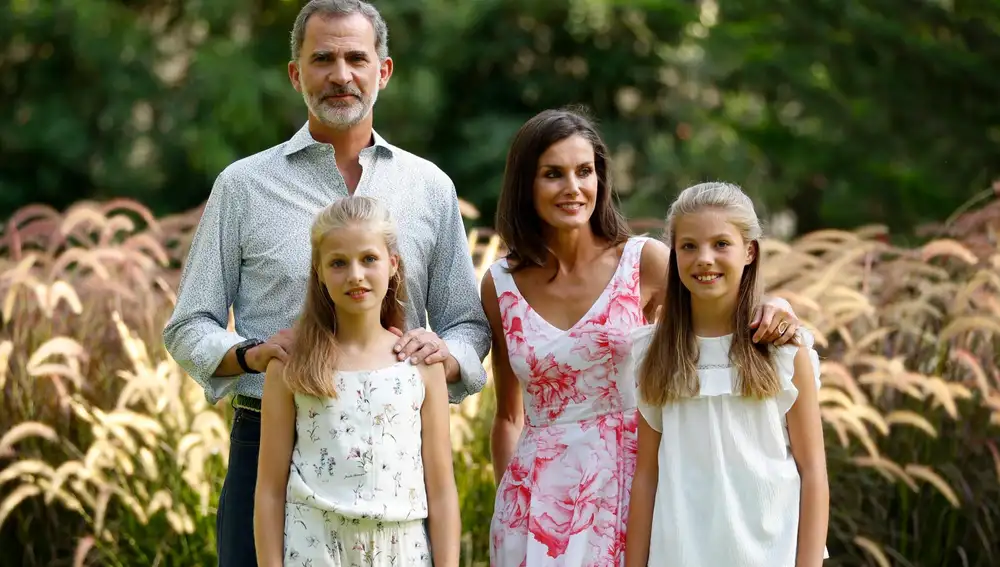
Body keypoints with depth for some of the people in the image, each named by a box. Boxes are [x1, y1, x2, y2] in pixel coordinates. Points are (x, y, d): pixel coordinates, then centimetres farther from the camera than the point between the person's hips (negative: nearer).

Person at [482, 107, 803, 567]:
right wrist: (504, 507, 11)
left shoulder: (643, 261, -3)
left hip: (628, 487, -1)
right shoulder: (501, 284, 3)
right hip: (539, 501, 1)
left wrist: (772, 310, -21)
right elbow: (508, 415, 12)